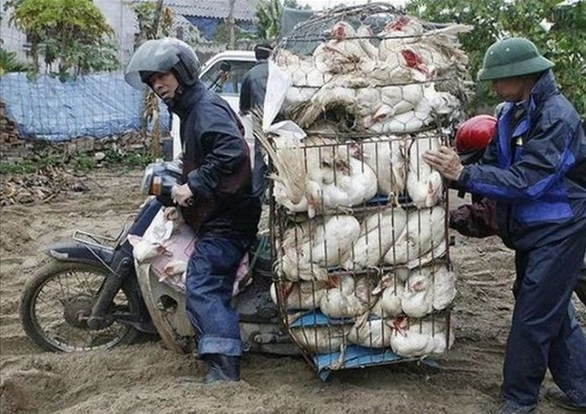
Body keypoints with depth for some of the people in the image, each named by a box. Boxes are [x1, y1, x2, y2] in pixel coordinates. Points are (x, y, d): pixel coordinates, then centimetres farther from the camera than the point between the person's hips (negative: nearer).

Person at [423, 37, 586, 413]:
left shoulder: (555, 117, -23)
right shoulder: (513, 113, 4)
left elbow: (527, 180, -29)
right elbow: (496, 163, 8)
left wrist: (465, 175, -29)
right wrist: (475, 201, -8)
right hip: (532, 227, 9)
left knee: (534, 315, -2)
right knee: (554, 310, 18)